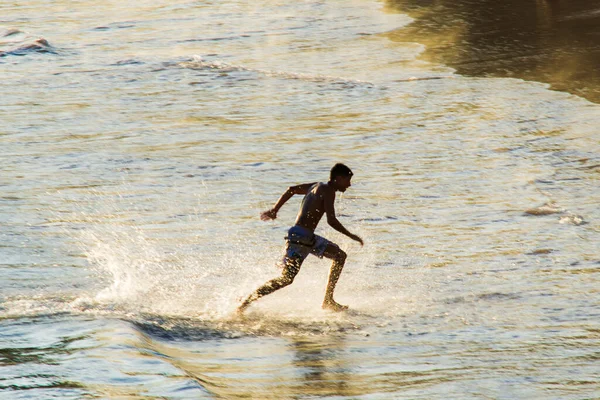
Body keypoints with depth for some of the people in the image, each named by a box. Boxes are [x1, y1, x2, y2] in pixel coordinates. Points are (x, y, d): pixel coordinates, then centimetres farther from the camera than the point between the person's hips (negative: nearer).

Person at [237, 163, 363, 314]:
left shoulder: (317, 186, 16)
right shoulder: (328, 191, -11)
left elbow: (291, 190, 25)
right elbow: (331, 220, -20)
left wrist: (274, 209, 32)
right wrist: (351, 236, -10)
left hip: (308, 238, 10)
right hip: (300, 237, -10)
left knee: (340, 256, 17)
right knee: (287, 278, -13)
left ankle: (328, 301, 18)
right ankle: (245, 304, -11)